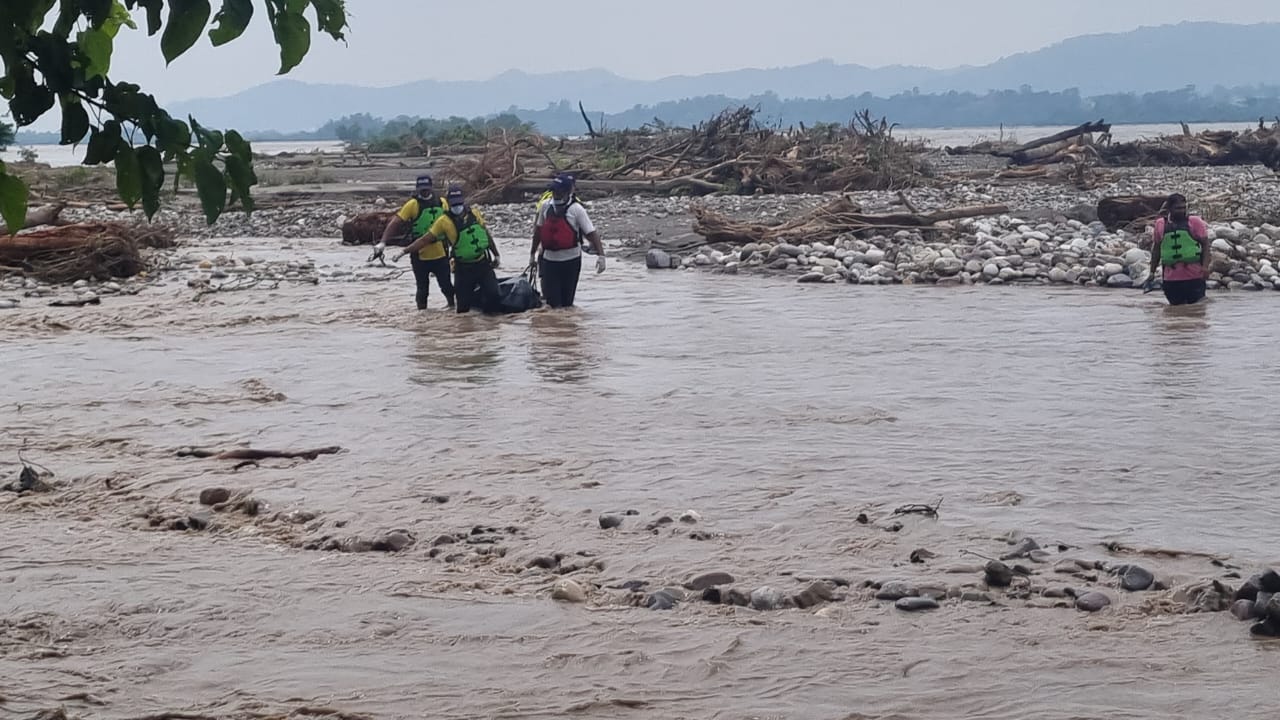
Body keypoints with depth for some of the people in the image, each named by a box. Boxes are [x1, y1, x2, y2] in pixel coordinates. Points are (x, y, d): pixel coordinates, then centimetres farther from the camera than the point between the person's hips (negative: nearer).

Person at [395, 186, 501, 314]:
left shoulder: (474, 214, 0)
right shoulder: (444, 222, -10)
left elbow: (487, 235, 14)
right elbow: (424, 240, -8)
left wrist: (496, 255, 18)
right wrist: (404, 252, -14)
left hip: (483, 264, 2)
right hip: (463, 269, -2)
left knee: (492, 294, -12)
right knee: (463, 306, -3)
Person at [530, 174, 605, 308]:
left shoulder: (576, 209, -9)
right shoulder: (545, 207, 3)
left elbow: (591, 233, -12)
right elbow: (538, 231, 16)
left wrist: (600, 255, -22)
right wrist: (532, 253, 21)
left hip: (571, 261, -3)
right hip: (549, 260, 3)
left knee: (566, 301, 4)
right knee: (551, 300, -1)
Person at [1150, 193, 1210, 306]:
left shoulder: (1194, 222, 1)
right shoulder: (1160, 224, 7)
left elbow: (1205, 244, 0)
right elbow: (1156, 249, 16)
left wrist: (1205, 266, -12)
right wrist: (1152, 272, 14)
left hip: (1194, 276, -2)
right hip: (1171, 279, 2)